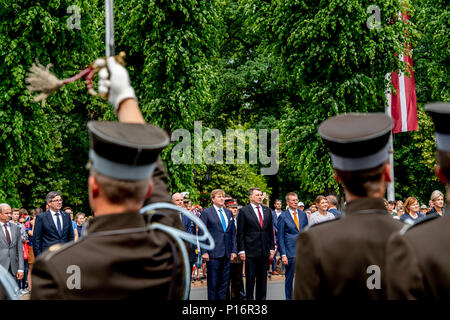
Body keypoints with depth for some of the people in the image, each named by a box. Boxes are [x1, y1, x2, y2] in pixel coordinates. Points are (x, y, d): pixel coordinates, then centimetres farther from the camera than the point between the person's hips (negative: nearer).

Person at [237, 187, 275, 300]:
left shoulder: (267, 211, 12)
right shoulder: (243, 211, -2)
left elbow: (271, 231, 14)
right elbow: (240, 233, -4)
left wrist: (272, 249, 8)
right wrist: (241, 251, -9)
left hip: (265, 252, 4)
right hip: (251, 252, -4)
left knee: (262, 279, 9)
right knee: (250, 278, 0)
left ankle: (261, 298, 15)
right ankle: (249, 298, 8)